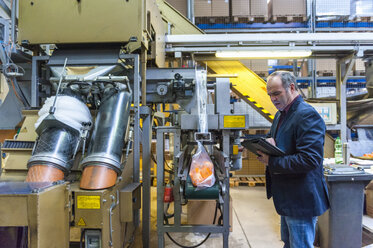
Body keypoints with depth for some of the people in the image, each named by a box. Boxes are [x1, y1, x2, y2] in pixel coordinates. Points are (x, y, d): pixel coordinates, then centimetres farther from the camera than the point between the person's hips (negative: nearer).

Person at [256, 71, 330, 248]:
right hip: (287, 197, 10)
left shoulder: (307, 115, -21)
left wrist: (272, 162, -23)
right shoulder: (281, 114, 11)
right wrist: (269, 146, -3)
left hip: (301, 200, -9)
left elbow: (309, 160, -28)